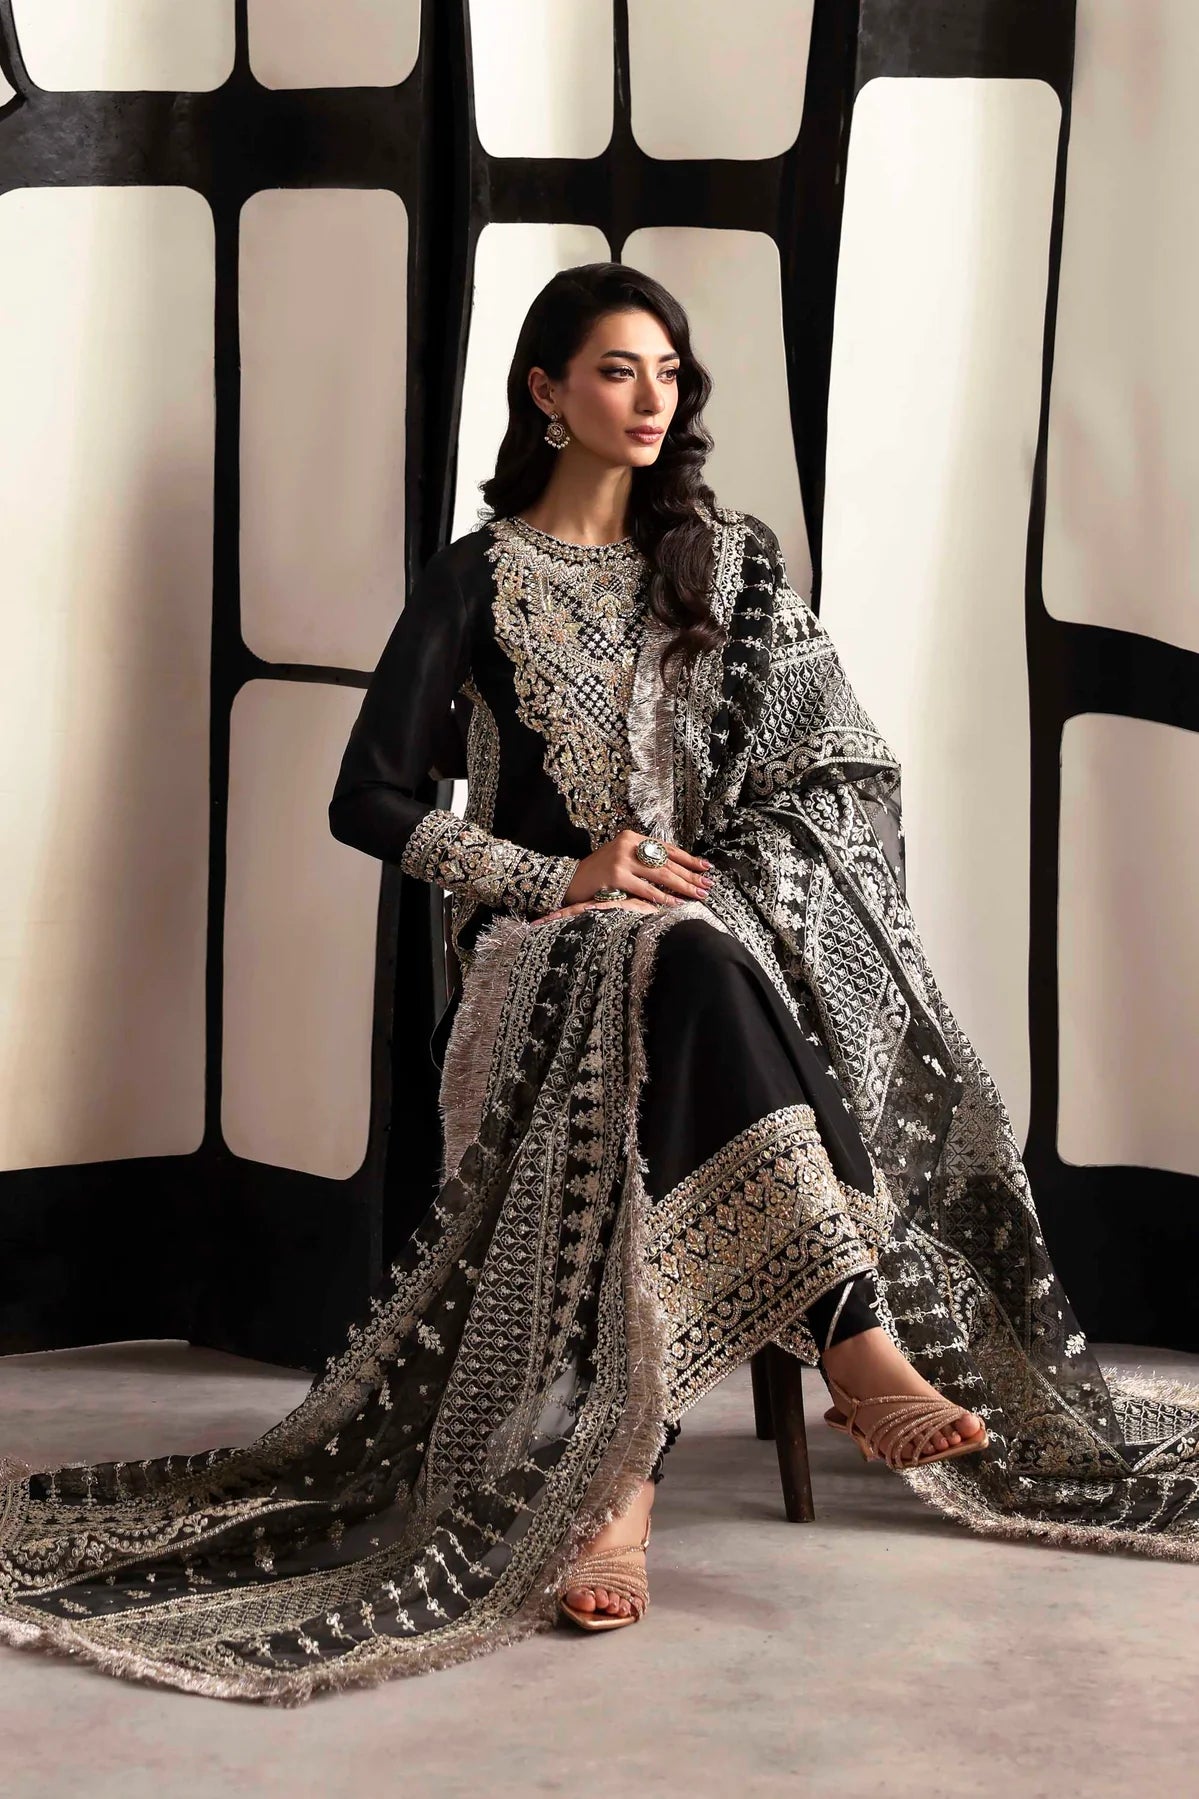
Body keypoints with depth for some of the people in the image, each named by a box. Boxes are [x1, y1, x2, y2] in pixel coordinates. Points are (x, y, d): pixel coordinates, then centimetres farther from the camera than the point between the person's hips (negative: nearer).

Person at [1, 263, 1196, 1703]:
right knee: (677, 974, -39)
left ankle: (615, 1483, -46)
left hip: (723, 921, 2)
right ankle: (859, 1346, -50)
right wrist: (557, 879, -9)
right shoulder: (479, 580, 7)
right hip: (545, 940, -2)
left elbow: (836, 774, 11)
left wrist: (715, 880, -8)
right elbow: (367, 801, 2)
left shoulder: (729, 564, 16)